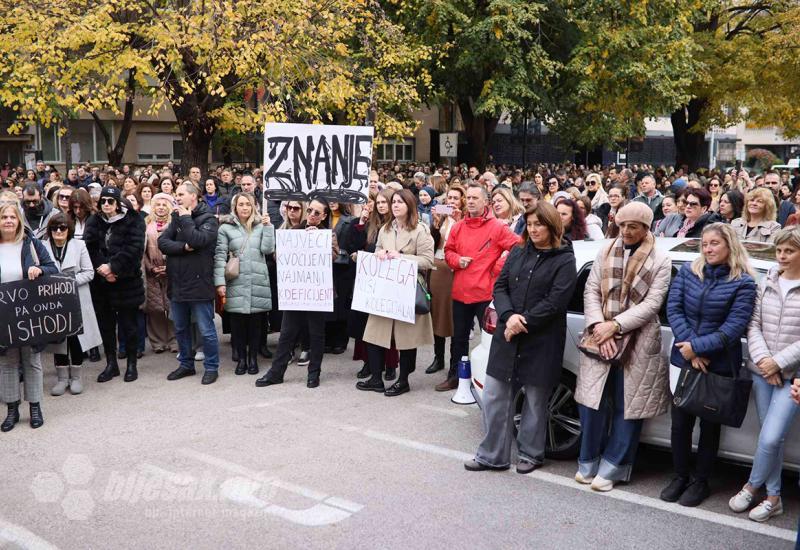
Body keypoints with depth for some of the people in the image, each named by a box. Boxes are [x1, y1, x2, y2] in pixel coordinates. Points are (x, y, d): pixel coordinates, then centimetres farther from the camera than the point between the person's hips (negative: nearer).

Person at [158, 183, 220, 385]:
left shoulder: (208, 219, -7)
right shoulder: (176, 217, 11)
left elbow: (197, 241, -24)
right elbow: (162, 242, 0)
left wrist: (186, 218, -13)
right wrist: (183, 247, -15)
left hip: (198, 284, -6)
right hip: (177, 283, 6)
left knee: (206, 330, 1)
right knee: (180, 329, 16)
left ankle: (211, 367, 13)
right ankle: (186, 364, 30)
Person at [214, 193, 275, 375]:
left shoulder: (261, 225, 11)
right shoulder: (226, 227, 3)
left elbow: (268, 249, 0)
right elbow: (220, 256, -1)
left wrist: (268, 226, -5)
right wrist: (220, 282, -8)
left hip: (258, 281, 1)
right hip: (236, 282, -1)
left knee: (256, 321, 4)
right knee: (238, 321, 2)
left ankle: (253, 357, 17)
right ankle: (241, 357, 15)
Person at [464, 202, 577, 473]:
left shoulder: (564, 260, -4)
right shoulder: (517, 253, 10)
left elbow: (555, 302, -13)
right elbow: (499, 287, 5)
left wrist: (522, 322, -16)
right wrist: (509, 316, -13)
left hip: (541, 341, -4)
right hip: (507, 336, 5)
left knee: (535, 399, 8)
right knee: (495, 396, 5)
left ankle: (530, 454, 25)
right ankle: (492, 455, 16)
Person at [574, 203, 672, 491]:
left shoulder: (660, 261, -1)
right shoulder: (606, 252, 8)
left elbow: (652, 303, -8)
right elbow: (591, 290, 3)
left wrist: (615, 325, -16)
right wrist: (599, 325, -12)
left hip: (638, 343, -2)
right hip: (601, 338, 2)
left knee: (627, 407, 4)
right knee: (592, 401, 4)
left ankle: (611, 467, 16)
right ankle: (588, 462, 21)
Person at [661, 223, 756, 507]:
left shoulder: (743, 283, -7)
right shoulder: (688, 271, 2)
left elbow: (735, 326, -13)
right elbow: (673, 309, -4)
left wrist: (697, 347, -19)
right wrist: (690, 347, -15)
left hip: (719, 366, -2)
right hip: (683, 360, 3)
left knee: (709, 424, 11)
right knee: (680, 420, 8)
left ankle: (700, 481, 26)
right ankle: (680, 476, 26)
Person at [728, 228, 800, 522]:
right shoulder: (767, 283, 6)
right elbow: (753, 324, 4)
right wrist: (763, 359, -10)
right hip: (763, 372, 4)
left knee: (770, 438, -8)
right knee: (770, 437, 10)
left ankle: (751, 486, 16)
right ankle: (773, 497, 23)